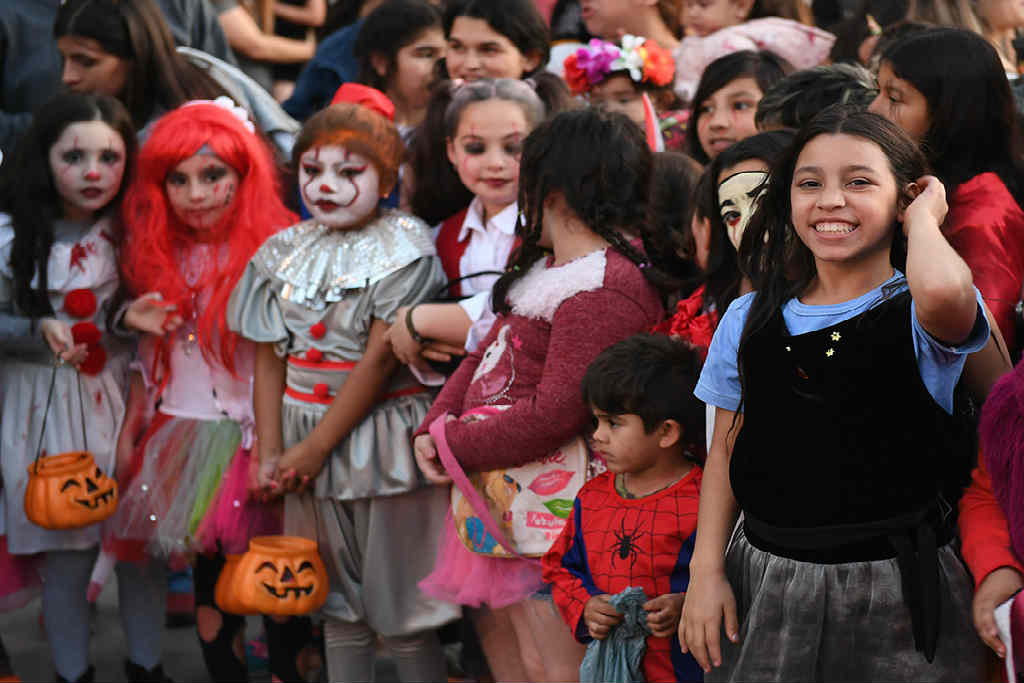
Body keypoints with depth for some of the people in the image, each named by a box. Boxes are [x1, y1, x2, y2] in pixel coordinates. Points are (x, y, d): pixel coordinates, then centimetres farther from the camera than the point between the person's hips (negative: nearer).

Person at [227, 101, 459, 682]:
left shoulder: (405, 248, -9)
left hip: (383, 439, -5)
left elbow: (381, 357, -14)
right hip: (309, 445, 5)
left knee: (401, 610, 1)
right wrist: (270, 454, -4)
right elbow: (269, 360, 5)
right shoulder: (286, 252, 5)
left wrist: (315, 448, -13)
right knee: (340, 607, 13)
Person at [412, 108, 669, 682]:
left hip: (545, 490, -11)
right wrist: (435, 428, 1)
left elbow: (554, 415, -26)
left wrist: (459, 445, -14)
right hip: (498, 475, 11)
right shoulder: (552, 264, 12)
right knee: (498, 630, 19)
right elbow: (486, 355, 15)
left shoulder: (605, 290, -23)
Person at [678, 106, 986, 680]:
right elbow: (727, 449, 11)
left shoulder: (915, 315, -7)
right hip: (764, 584, 3)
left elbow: (941, 290, -33)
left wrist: (923, 218, -12)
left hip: (896, 589, -3)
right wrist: (706, 571, 2)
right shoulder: (748, 320, 7)